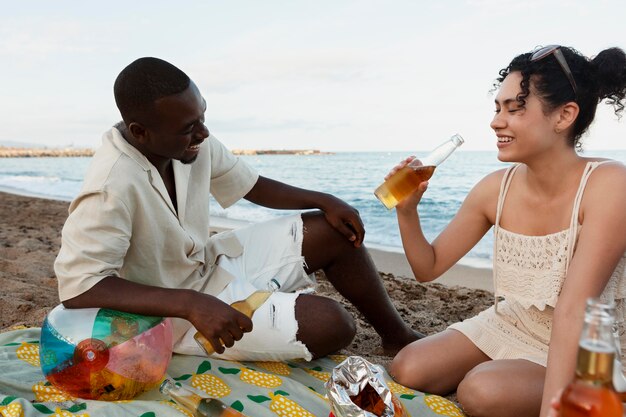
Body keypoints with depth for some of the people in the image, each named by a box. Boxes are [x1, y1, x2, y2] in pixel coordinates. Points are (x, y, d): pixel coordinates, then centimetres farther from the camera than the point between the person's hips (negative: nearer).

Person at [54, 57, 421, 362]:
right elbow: (76, 287, -34)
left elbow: (252, 185, 5)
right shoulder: (112, 188, -32)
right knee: (332, 324, -19)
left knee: (336, 232, 1)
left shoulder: (192, 142, -10)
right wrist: (192, 304, -41)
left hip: (210, 264, 8)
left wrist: (323, 200, -7)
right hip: (180, 311, -7)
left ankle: (398, 337, 21)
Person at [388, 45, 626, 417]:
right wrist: (407, 211, -17)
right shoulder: (496, 188, -6)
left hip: (586, 355, -4)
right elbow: (428, 268, 1)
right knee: (407, 370, -11)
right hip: (508, 329, 5)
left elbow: (573, 311, -29)